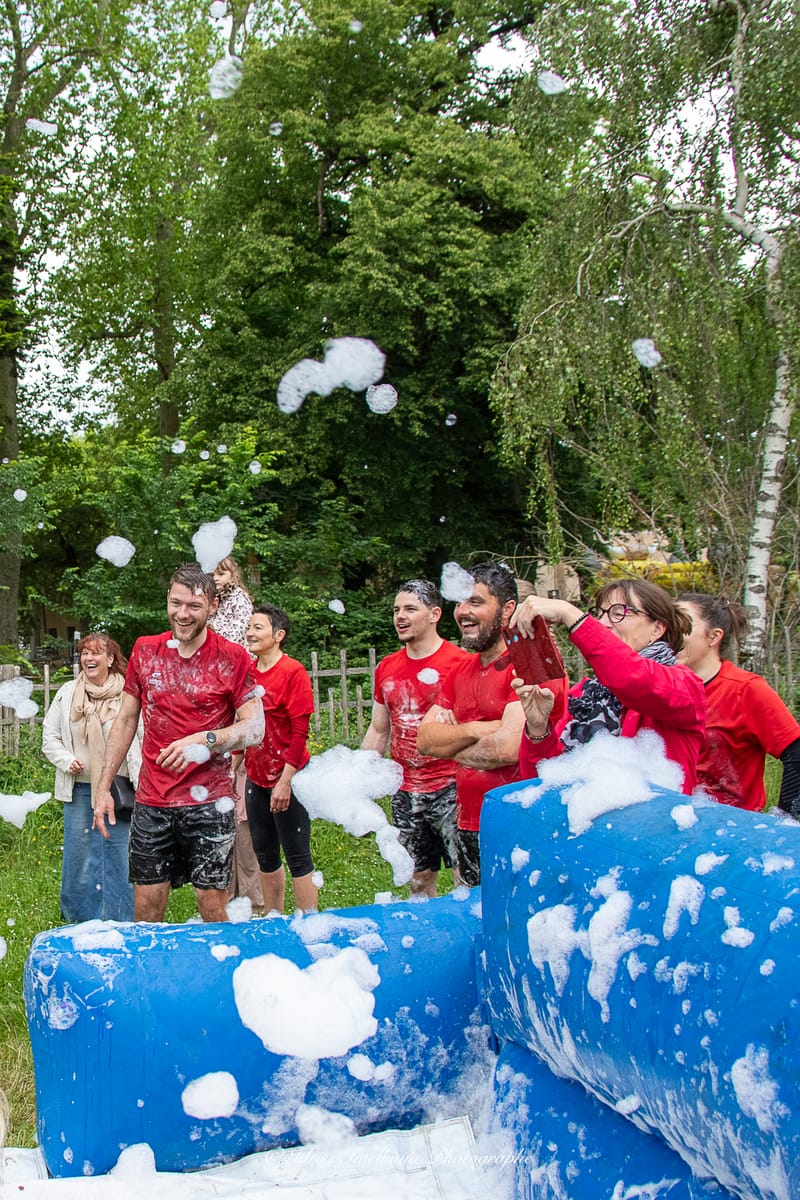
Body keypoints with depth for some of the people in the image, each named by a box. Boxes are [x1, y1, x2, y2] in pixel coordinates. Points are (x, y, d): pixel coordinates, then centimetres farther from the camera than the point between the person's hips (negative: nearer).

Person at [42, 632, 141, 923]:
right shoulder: (67, 693, 6)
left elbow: (144, 741, -7)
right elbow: (50, 736, 13)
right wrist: (67, 761, -5)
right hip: (79, 789, 3)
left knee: (119, 853, 1)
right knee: (78, 853, 9)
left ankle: (120, 925, 14)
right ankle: (78, 920, 25)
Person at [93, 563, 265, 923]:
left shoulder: (233, 658, -4)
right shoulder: (145, 651, 6)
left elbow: (255, 727, -5)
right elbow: (125, 721, 13)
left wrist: (205, 740, -21)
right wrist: (104, 787, 9)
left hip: (208, 802, -3)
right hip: (151, 802, 3)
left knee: (212, 908, 1)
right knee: (145, 911, 6)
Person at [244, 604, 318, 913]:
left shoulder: (293, 672, -13)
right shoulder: (247, 672, 6)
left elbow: (300, 732, -15)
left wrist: (285, 781, -18)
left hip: (287, 778, -7)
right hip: (256, 779, 7)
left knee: (297, 856, 0)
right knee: (265, 854, 14)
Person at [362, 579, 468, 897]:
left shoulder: (459, 662, -9)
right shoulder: (387, 668, 10)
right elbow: (377, 731, 18)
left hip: (450, 790, -6)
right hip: (405, 793, 6)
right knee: (418, 880, 13)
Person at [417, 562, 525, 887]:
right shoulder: (459, 672, 12)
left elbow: (508, 748, -24)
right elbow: (425, 739, 4)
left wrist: (450, 742, -6)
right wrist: (475, 730, -15)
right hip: (468, 826, 8)